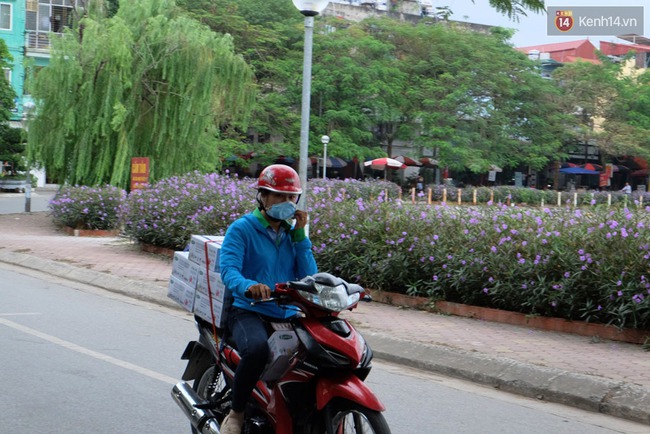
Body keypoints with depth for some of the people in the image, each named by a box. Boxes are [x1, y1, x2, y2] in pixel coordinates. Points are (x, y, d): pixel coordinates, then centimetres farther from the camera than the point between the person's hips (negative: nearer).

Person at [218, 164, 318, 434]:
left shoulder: (293, 233, 15)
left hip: (288, 315, 5)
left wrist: (300, 235, -3)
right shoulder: (242, 229, -1)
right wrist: (249, 285, -40)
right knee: (257, 349, -38)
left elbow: (309, 278, 4)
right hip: (249, 312, -5)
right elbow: (228, 269, -18)